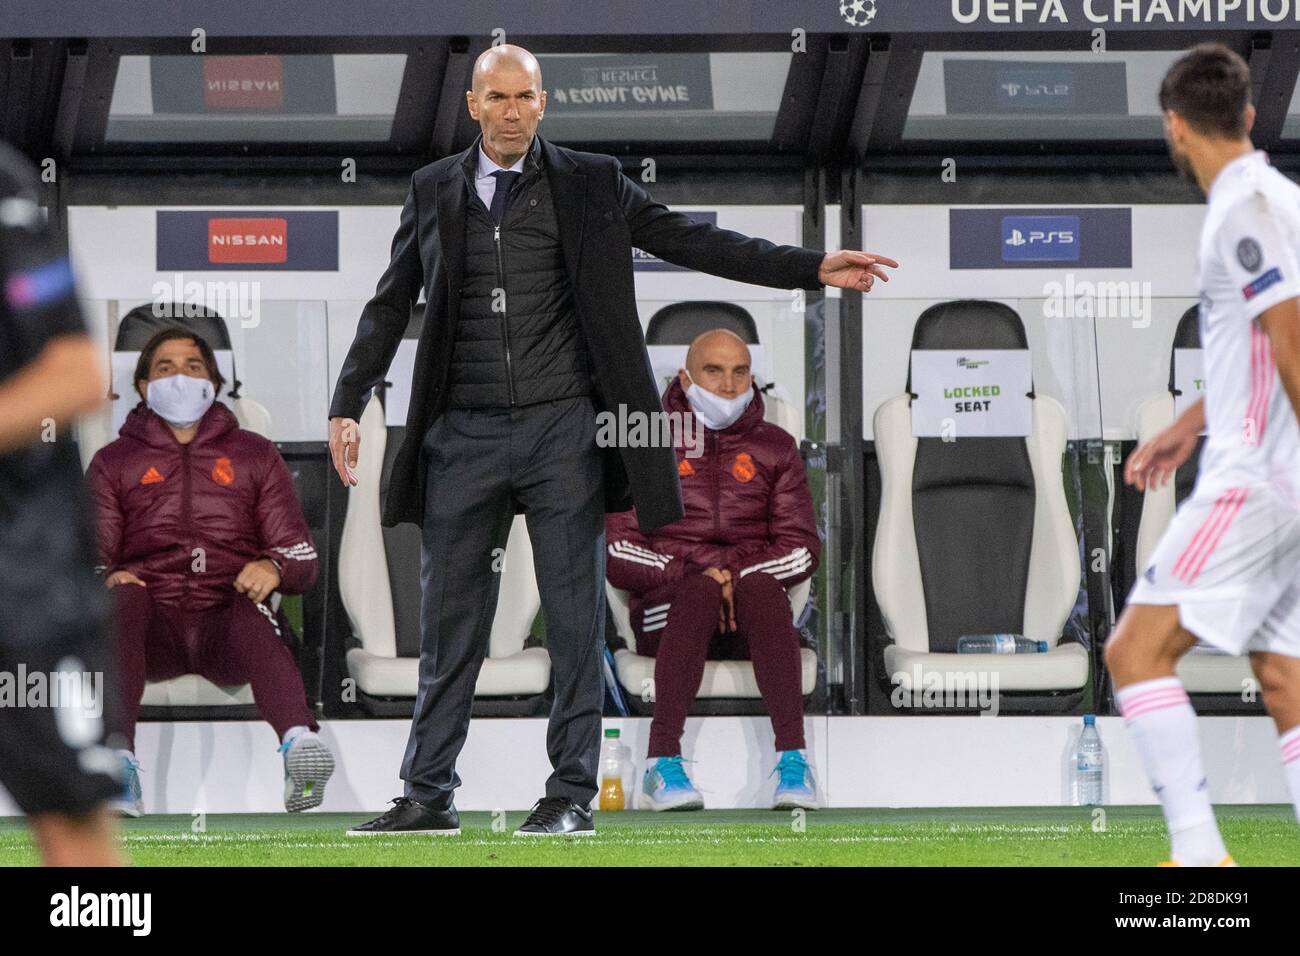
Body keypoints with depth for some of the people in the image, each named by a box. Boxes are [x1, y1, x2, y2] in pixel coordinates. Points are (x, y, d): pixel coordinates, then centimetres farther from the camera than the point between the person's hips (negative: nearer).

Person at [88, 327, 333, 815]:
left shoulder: (254, 455, 20)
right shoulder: (114, 462, 20)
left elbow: (302, 555, 14)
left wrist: (274, 568, -11)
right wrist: (108, 578, -14)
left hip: (226, 621, 0)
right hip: (154, 632, 0)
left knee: (253, 619, -35)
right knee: (123, 599, -34)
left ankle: (300, 744, -65)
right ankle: (117, 765, -52)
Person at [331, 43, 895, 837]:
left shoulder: (589, 185, 5)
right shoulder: (434, 191, 9)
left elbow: (692, 241, 4)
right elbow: (391, 306, 13)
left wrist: (813, 268, -4)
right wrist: (348, 407, 5)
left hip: (561, 433, -1)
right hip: (464, 436, 1)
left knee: (575, 616, 0)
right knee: (450, 621, 4)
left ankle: (572, 796, 5)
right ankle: (429, 795, 10)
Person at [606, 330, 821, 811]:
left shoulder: (774, 449, 16)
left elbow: (802, 549, 8)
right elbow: (617, 553, 0)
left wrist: (734, 575, -11)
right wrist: (695, 576, -14)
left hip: (747, 625, 1)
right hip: (664, 608, -1)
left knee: (762, 591, -35)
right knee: (696, 596, -37)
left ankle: (792, 757, -47)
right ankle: (662, 762, -48)